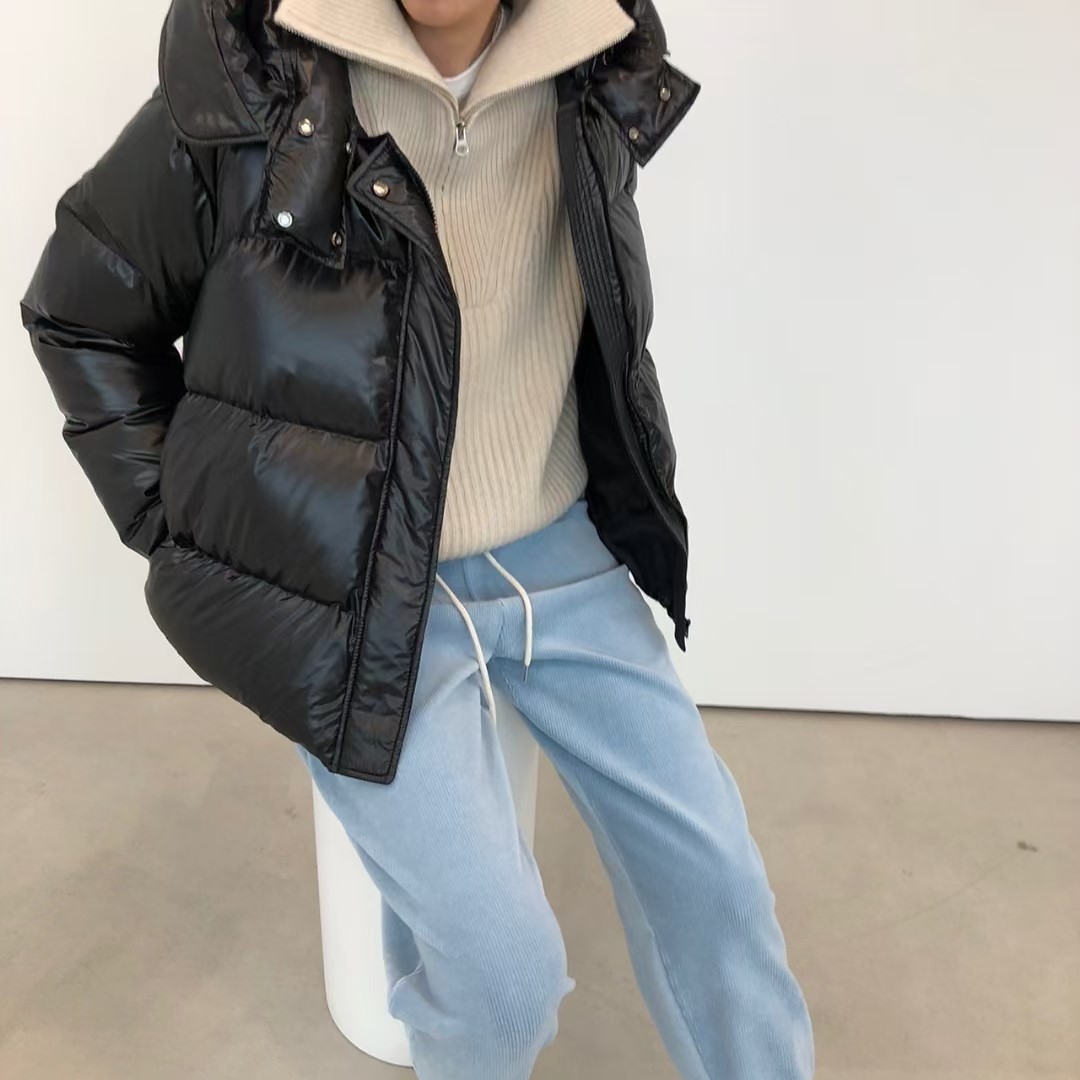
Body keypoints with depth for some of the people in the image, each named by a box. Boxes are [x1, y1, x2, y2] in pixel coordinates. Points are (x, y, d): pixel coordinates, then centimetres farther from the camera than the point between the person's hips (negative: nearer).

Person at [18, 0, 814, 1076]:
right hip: (352, 595, -4)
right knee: (503, 965, -8)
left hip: (559, 558, 5)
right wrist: (179, 530, -4)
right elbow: (79, 315, 0)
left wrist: (624, 501, 12)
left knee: (711, 870, 6)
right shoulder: (241, 90, -14)